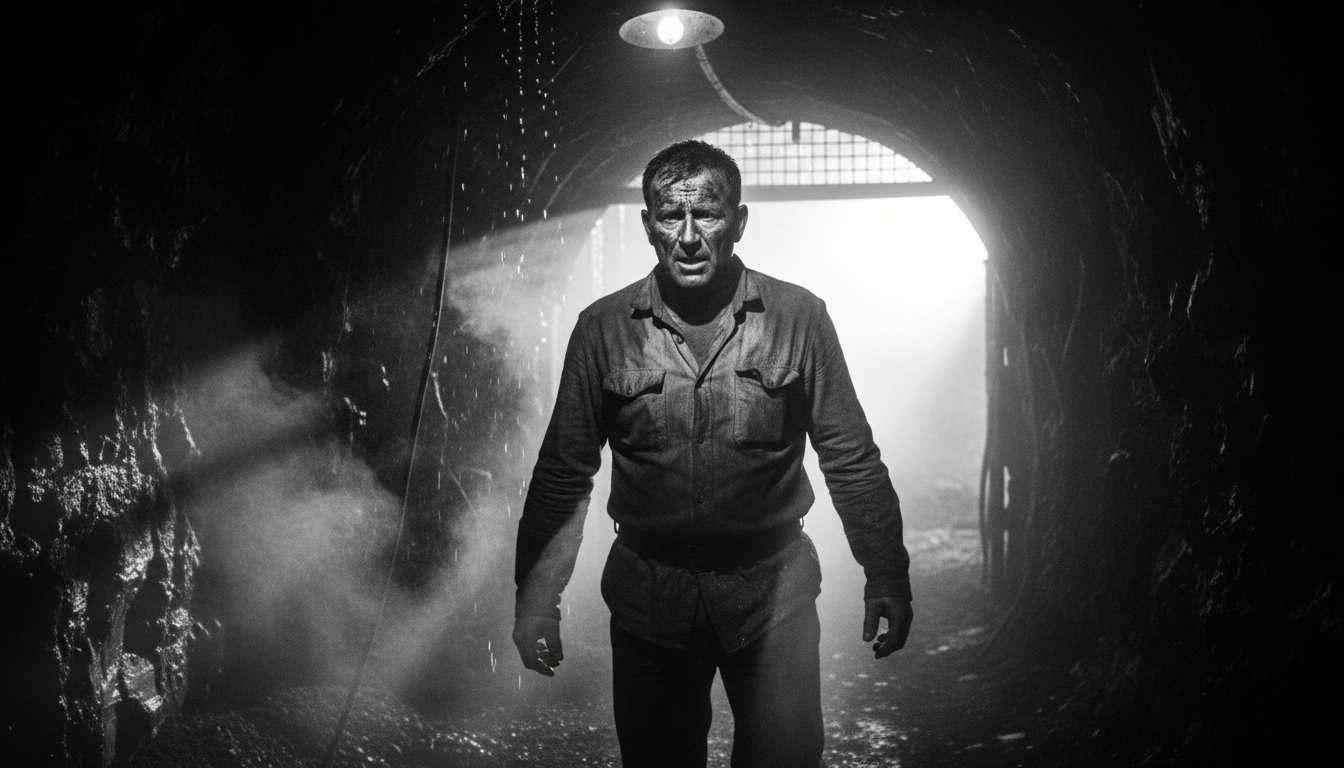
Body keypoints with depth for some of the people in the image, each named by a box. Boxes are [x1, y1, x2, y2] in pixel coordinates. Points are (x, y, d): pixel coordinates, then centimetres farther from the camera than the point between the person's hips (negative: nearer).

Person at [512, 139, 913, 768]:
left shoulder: (799, 318, -5)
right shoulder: (602, 328, -3)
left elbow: (851, 461, 1)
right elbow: (563, 474, 1)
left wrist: (887, 577, 2)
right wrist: (536, 597, -2)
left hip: (773, 589, -1)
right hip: (647, 593, 1)